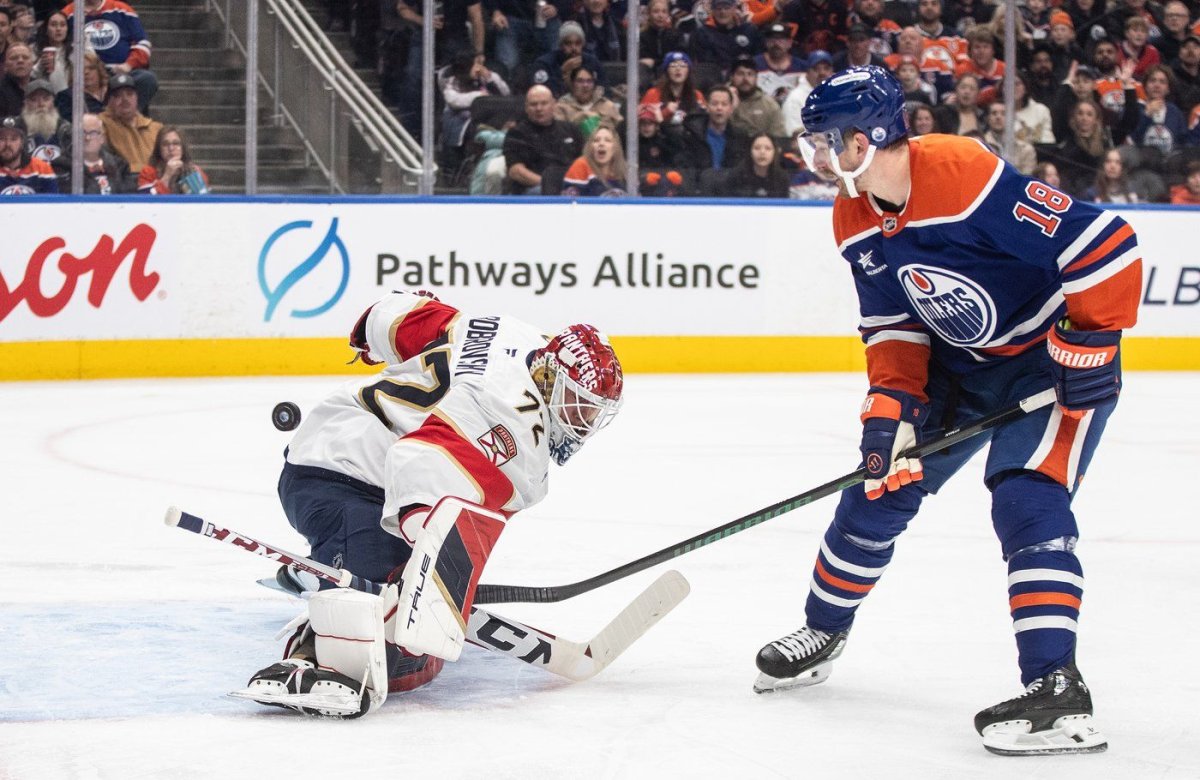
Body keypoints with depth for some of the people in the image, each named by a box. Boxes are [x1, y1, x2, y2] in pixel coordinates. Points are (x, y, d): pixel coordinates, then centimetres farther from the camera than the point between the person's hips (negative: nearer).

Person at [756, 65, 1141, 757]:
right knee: (879, 485, 12)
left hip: (1057, 361, -8)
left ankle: (1057, 692, -27)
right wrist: (892, 404, -13)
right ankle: (822, 634, 33)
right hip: (958, 364, 8)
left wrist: (1092, 343, -26)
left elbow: (1106, 242, -32)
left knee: (1026, 500, -24)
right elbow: (892, 323, 3)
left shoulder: (970, 179, -32)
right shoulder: (855, 220, -4)